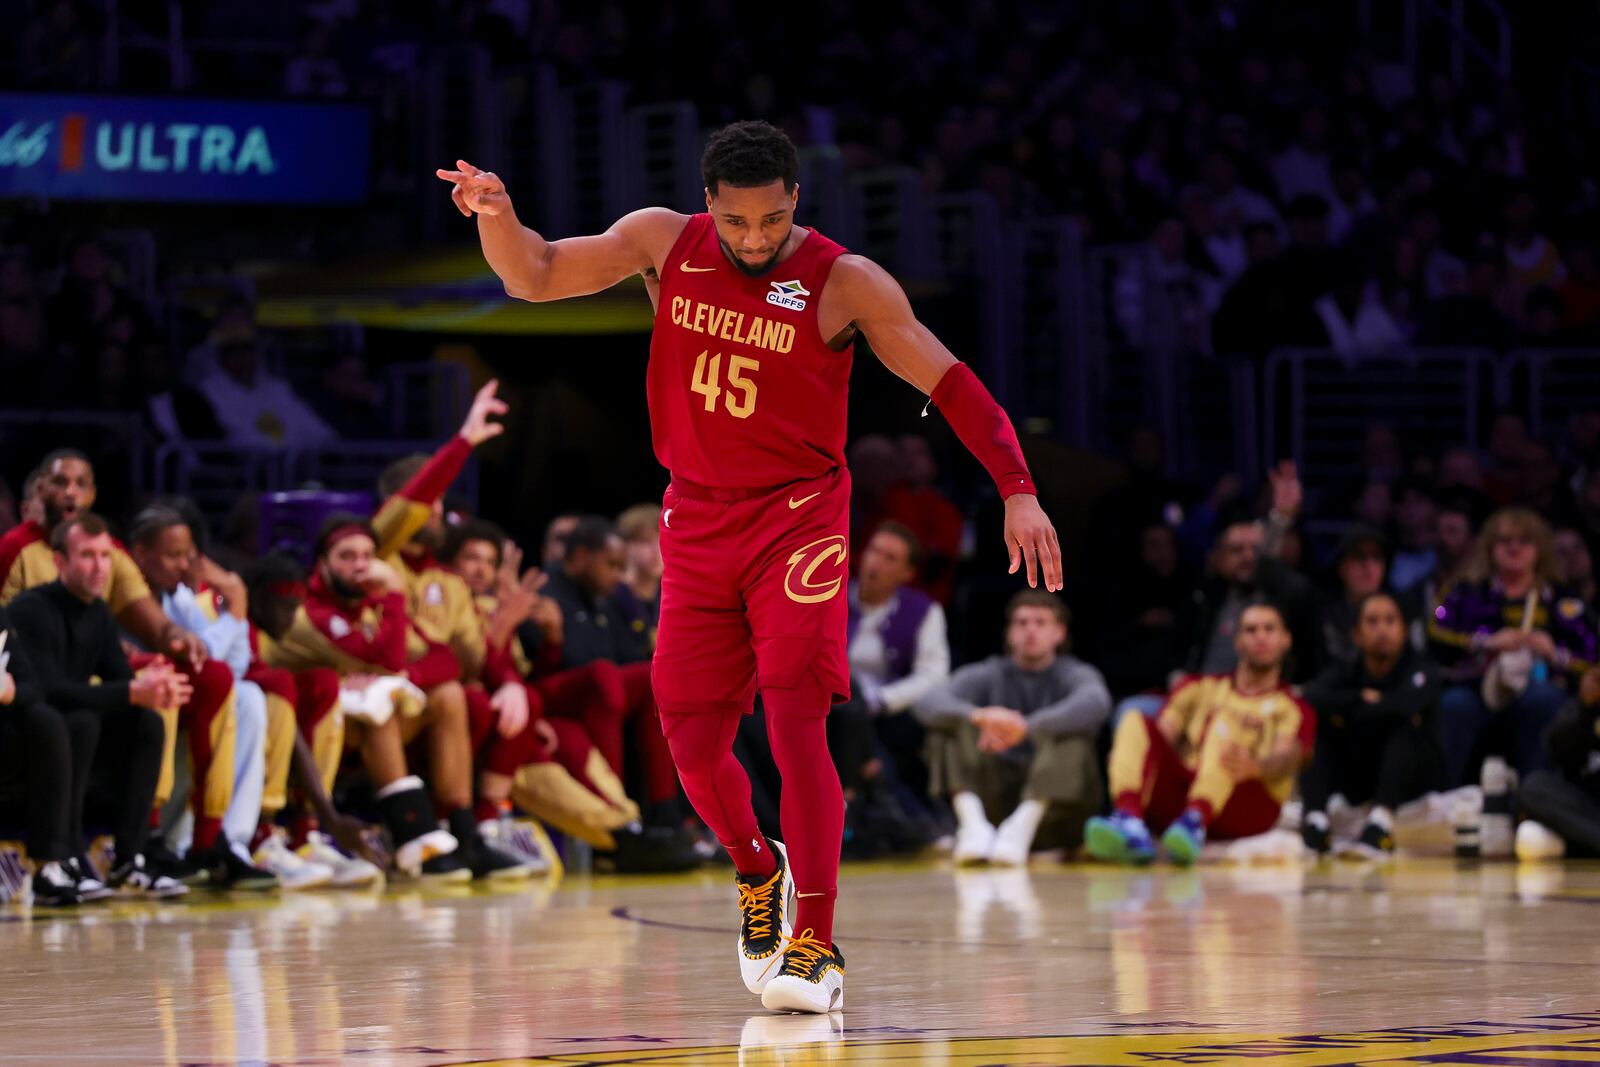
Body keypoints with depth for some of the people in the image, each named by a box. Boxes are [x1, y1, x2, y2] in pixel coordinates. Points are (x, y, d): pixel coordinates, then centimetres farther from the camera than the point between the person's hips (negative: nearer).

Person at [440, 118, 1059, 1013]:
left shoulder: (846, 283, -10)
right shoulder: (665, 242, -1)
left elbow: (951, 384, -9)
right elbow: (534, 278, 3)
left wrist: (1019, 491, -19)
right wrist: (497, 215, -19)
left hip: (797, 518, -4)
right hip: (697, 519, 4)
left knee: (796, 719, -16)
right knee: (691, 738, 2)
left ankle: (816, 947, -14)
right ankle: (759, 874, 32)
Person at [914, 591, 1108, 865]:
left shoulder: (1076, 675, 8)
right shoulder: (986, 675, 13)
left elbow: (1095, 704, -19)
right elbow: (929, 703, -8)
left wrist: (1026, 727, -36)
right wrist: (980, 717, -31)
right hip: (994, 804, 2)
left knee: (1072, 729, -25)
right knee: (951, 721, -15)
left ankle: (1023, 824, -46)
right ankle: (972, 822, -39)